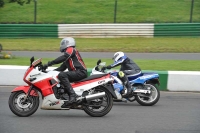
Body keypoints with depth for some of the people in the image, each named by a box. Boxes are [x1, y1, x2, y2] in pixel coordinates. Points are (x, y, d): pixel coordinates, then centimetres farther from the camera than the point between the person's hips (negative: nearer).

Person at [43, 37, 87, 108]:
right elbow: (62, 67, 26)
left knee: (62, 75, -30)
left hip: (80, 72, -11)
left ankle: (72, 96, -38)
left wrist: (49, 63, -20)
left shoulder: (71, 50, -2)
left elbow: (62, 58, -18)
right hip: (76, 73, 11)